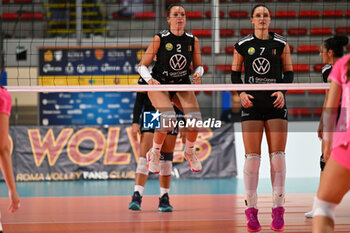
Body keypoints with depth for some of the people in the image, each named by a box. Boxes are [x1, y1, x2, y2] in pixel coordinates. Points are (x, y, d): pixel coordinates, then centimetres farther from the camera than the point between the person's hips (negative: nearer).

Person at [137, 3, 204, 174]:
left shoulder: (193, 40, -2)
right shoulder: (160, 39, -11)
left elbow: (198, 66, 11)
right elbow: (142, 66, -7)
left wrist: (198, 74, -12)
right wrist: (150, 80, -26)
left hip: (182, 85, 3)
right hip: (159, 85, -3)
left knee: (195, 118, -21)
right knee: (169, 118, -29)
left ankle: (189, 151, 10)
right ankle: (154, 153, -3)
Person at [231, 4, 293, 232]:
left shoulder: (281, 44, 4)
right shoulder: (242, 45, 4)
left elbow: (289, 72, 10)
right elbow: (235, 73, 11)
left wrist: (282, 91, -8)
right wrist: (241, 92, -6)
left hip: (276, 103, 0)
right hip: (252, 103, 0)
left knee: (278, 155, -4)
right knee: (252, 156, -4)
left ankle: (278, 210, 1)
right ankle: (251, 210, 1)